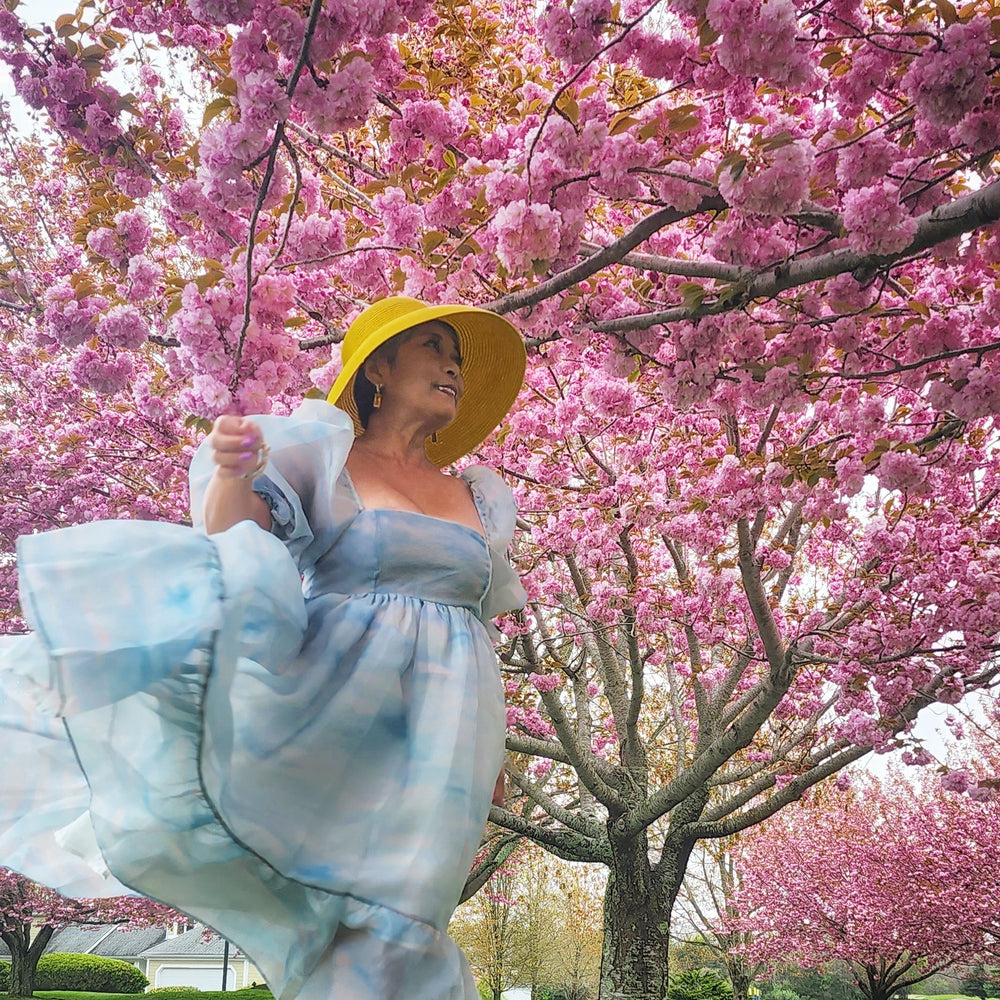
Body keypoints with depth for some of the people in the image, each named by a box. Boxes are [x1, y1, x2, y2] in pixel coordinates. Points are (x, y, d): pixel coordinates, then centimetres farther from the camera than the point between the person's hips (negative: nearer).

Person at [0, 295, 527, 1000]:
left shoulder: (478, 498, 19)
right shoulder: (324, 453, 6)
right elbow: (233, 533, -10)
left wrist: (490, 752, 18)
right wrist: (233, 474, -33)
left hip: (442, 721, 3)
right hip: (333, 697, -2)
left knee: (391, 921, -5)